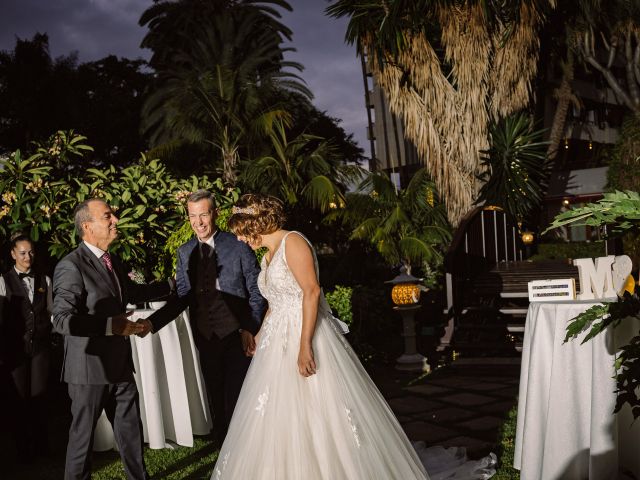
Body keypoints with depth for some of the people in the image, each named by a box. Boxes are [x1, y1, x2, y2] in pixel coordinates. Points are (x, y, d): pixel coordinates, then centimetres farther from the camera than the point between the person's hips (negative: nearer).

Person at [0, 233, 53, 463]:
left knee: (39, 395, 7)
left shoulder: (44, 280, 7)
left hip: (40, 345, 2)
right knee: (19, 397, 6)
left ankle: (41, 446, 23)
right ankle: (23, 448, 21)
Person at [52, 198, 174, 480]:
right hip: (90, 367, -8)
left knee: (130, 429, 15)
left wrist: (173, 284, 30)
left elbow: (133, 292, 28)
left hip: (120, 364, 8)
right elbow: (62, 320, -26)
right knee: (83, 433, 8)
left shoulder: (112, 260, 10)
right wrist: (112, 325, -32)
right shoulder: (71, 266, -18)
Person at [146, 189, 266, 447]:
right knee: (216, 397, 12)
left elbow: (256, 291, -2)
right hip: (206, 337, 4)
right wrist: (151, 322, -8)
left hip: (237, 335, -4)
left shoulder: (238, 246, -4)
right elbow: (182, 297, 5)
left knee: (237, 397, -4)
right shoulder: (184, 253, 7)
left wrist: (250, 329, -11)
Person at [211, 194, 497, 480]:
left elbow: (312, 291, -19)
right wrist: (260, 335, 41)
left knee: (322, 412, -5)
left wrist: (305, 345, -25)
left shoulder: (292, 242, -10)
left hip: (307, 339, -9)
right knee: (281, 421, 9)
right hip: (280, 345, 9)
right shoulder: (267, 256, 16)